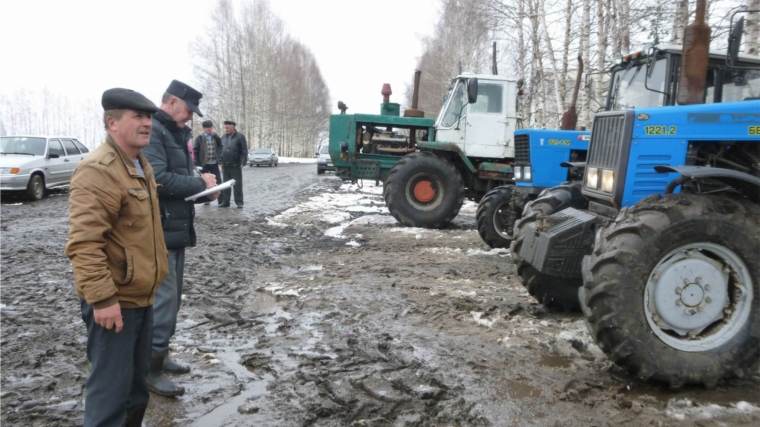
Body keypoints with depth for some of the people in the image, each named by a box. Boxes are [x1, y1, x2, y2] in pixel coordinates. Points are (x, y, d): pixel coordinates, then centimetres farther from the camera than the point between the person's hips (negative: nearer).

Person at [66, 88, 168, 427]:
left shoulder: (139, 164, 12)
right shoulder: (98, 170, -19)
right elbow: (83, 243, -26)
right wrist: (102, 298, -28)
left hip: (141, 295, 10)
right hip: (113, 301, -9)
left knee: (137, 382, 21)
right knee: (111, 387, 1)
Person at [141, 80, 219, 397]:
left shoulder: (177, 134, 16)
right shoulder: (152, 131, -15)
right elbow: (158, 179, -26)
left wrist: (204, 192, 0)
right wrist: (200, 183, -14)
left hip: (177, 228, 10)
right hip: (158, 231, -10)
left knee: (172, 298, 16)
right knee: (163, 298, -5)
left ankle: (160, 356, 30)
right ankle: (151, 369, 7)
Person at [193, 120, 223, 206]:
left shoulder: (215, 137, 11)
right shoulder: (199, 138, -2)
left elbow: (221, 145, -5)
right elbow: (195, 151, -5)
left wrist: (215, 135, -12)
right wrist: (196, 163, -11)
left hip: (214, 164, 3)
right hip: (204, 164, -3)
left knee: (218, 182, 1)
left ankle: (221, 200, 4)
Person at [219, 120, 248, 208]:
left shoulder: (240, 137, -5)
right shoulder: (224, 137, 11)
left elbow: (244, 151, -7)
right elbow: (221, 149, 17)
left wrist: (243, 163, -13)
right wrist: (220, 161, 10)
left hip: (236, 165, -5)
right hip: (225, 165, 5)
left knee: (237, 184, 0)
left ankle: (239, 202, 6)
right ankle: (225, 202, 13)